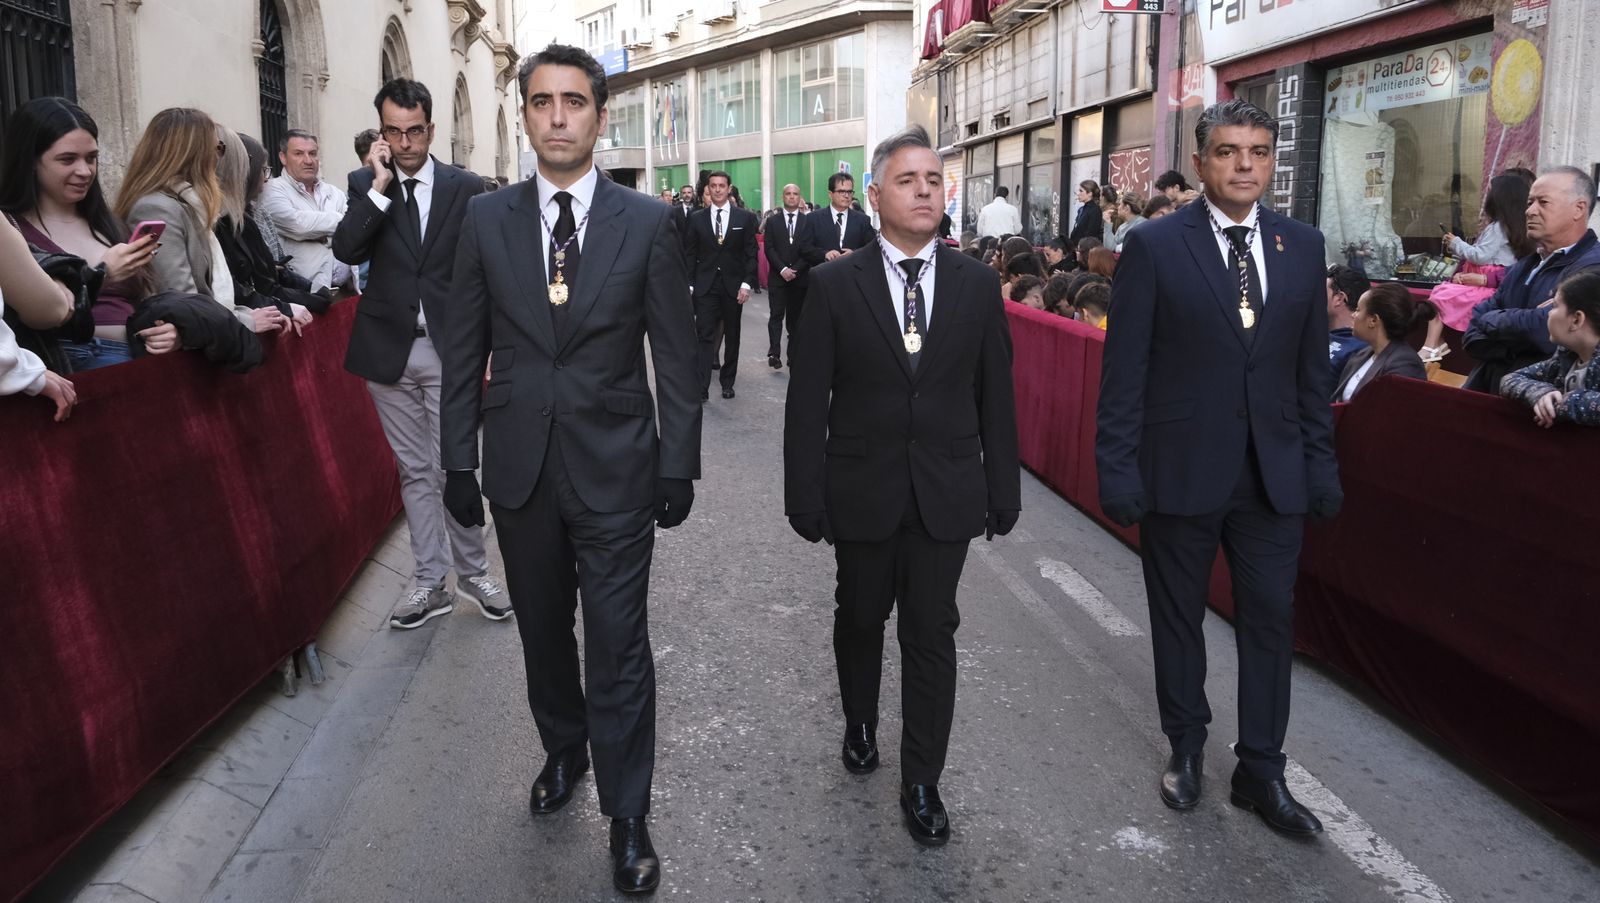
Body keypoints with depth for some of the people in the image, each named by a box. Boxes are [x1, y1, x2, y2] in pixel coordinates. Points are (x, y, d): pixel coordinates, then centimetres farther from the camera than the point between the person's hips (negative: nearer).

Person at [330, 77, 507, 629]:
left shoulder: (466, 188, 1)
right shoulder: (365, 185, 5)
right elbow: (346, 251, -11)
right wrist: (380, 186, -15)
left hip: (448, 349, -2)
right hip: (390, 350, 2)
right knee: (414, 471, 10)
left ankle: (473, 571, 18)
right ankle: (430, 583, 19)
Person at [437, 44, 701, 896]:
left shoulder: (647, 222, -3)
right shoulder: (487, 219, 3)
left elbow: (676, 354, -1)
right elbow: (464, 350, 5)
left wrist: (679, 465, -4)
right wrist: (459, 460, 3)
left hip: (614, 467, -2)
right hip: (520, 466, 3)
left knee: (618, 646, 1)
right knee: (542, 630, 17)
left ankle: (627, 817, 14)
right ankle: (563, 751, 41)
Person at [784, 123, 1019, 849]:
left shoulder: (977, 285, 0)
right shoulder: (835, 284, -5)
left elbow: (996, 397, 3)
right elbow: (808, 400, -5)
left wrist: (1004, 490, 4)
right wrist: (805, 494, -7)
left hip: (945, 494, 1)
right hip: (862, 491, 0)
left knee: (932, 634, 6)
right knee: (860, 617, 18)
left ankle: (921, 781, 20)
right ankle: (860, 722, 44)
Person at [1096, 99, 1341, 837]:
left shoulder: (1303, 245, 5)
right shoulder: (1154, 246, -7)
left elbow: (1312, 367, 8)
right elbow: (1123, 370, -8)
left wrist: (1321, 465, 5)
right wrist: (1117, 469, -11)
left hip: (1273, 473, 3)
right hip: (1180, 470, -3)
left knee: (1270, 620, 9)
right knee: (1179, 618, 12)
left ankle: (1260, 771, 24)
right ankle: (1185, 747, 32)